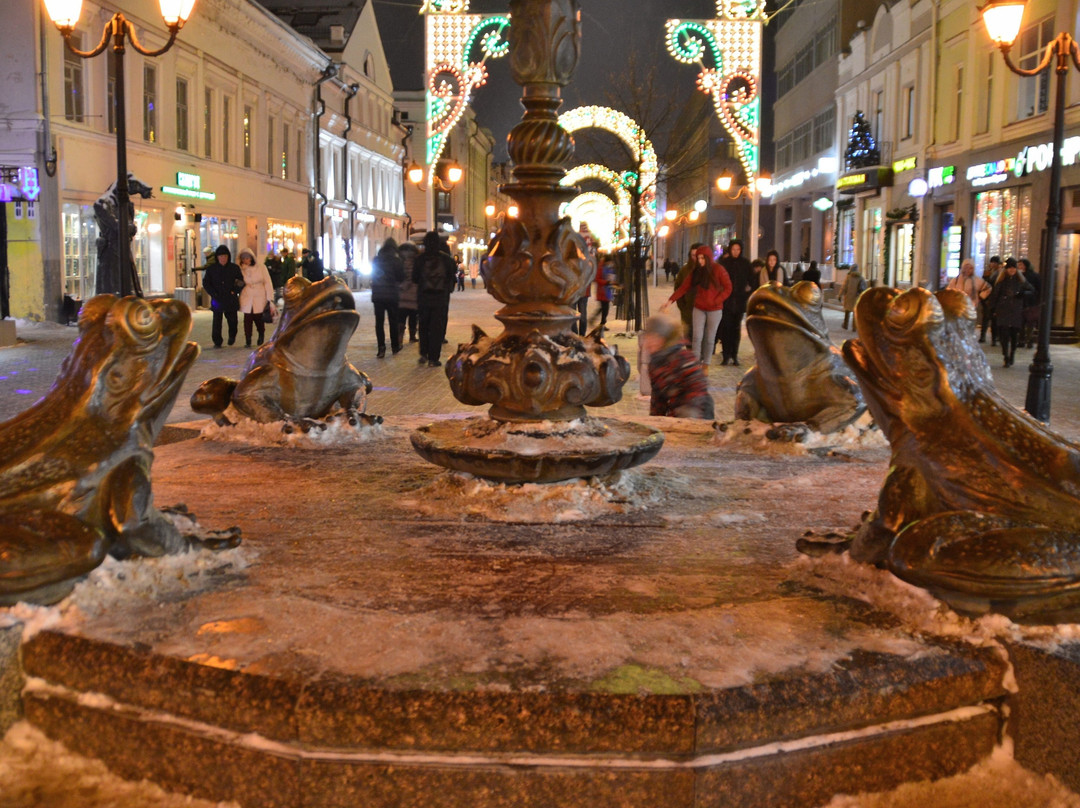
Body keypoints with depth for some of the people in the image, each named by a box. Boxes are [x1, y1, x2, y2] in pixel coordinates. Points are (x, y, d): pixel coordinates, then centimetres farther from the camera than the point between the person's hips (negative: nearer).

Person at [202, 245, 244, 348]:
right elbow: (206, 283, 6)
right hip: (217, 300, 0)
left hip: (231, 300, 0)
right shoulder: (211, 268, 4)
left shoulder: (235, 268, 3)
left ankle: (232, 336, 37)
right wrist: (214, 294, -9)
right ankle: (217, 342, 7)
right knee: (217, 321, -3)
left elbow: (242, 282, 8)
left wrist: (235, 291, -9)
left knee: (232, 320, 10)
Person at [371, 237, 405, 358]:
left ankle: (381, 348, -6)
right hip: (392, 295, -1)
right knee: (393, 321, 12)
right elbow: (401, 277, -6)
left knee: (379, 322, 2)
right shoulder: (396, 260, -8)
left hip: (377, 295, 1)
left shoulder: (375, 260, 2)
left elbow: (373, 276, 11)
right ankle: (395, 346, 20)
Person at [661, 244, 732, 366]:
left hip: (714, 310, -2)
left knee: (709, 339, 6)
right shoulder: (696, 271, 2)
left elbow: (728, 289, -5)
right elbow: (683, 287, -1)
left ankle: (705, 364, 18)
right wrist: (670, 301, -11)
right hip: (699, 309, 2)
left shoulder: (718, 270, -7)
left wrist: (715, 301, -14)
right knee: (697, 337, -5)